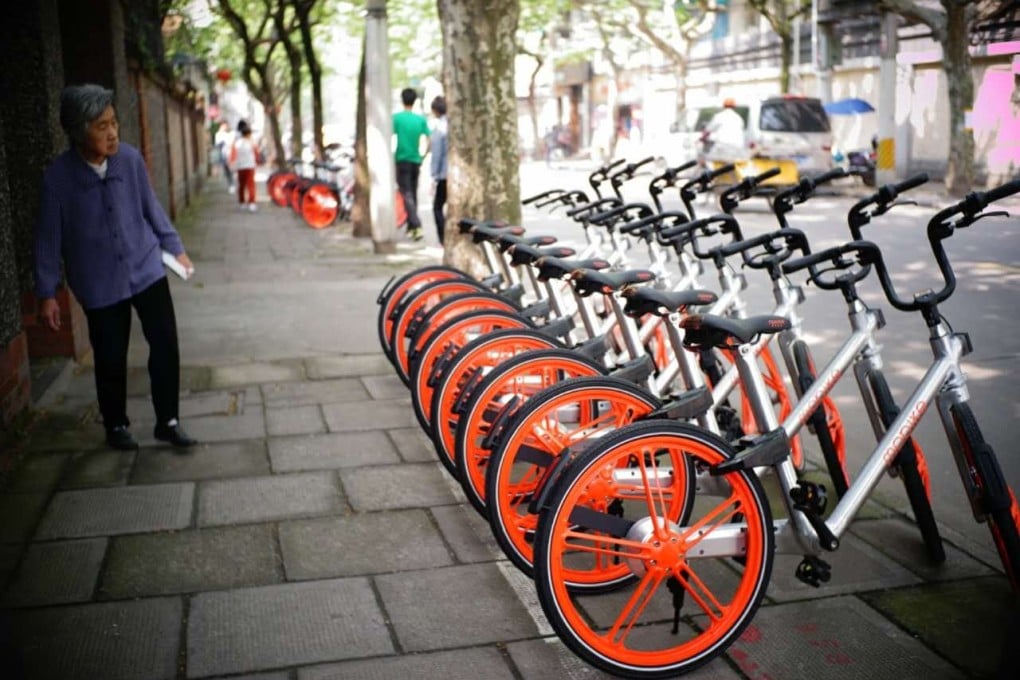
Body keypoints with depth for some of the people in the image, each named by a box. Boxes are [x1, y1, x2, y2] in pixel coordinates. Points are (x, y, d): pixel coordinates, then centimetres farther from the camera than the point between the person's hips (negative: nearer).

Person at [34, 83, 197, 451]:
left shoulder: (130, 158, -8)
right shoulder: (58, 176, -15)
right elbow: (49, 238, -7)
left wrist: (174, 247, 10)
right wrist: (47, 293, -6)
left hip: (147, 269, 2)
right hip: (100, 284, -2)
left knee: (165, 345, 1)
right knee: (111, 359, 9)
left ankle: (168, 421, 17)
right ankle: (116, 425, 31)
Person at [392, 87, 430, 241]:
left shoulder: (396, 118, -6)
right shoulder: (421, 119, 3)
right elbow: (429, 141, 0)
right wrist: (423, 156, 12)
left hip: (402, 160, -4)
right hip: (416, 161, 4)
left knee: (406, 194, -6)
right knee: (413, 193, 14)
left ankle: (417, 225, -21)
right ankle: (411, 227, 20)